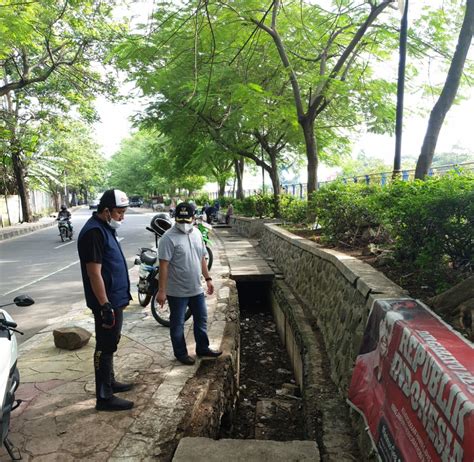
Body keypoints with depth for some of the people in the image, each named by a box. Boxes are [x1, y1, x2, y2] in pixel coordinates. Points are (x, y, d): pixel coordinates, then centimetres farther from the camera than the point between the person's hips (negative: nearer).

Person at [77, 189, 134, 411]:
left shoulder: (105, 228, 11)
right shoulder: (93, 232, -22)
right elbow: (94, 273, -25)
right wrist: (105, 306, -24)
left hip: (114, 299, 10)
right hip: (106, 302, -10)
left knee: (110, 344, 21)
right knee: (105, 347, 0)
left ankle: (109, 382, 36)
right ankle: (104, 397, 10)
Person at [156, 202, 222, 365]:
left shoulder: (197, 233, 4)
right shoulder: (169, 238, -18)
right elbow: (163, 265, -20)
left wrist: (208, 278, 13)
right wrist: (161, 291, -21)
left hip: (196, 289, 7)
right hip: (177, 291, -7)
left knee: (201, 319, 17)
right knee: (177, 324, 10)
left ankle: (202, 348, 34)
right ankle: (181, 353, 26)